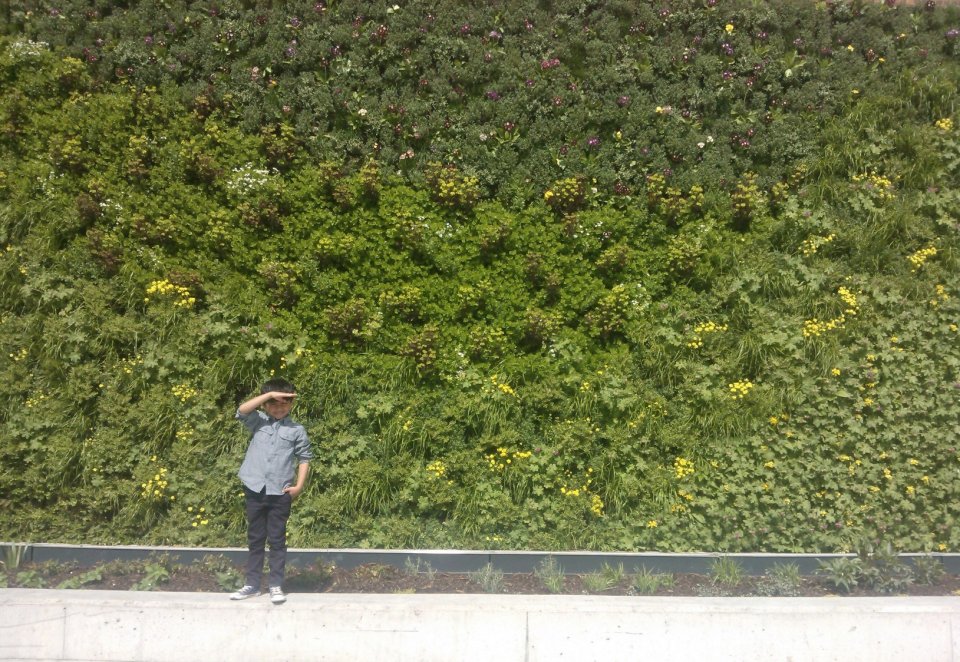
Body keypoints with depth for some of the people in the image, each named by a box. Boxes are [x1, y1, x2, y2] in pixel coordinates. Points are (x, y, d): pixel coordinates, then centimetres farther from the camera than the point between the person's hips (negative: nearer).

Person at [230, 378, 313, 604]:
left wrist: (299, 485, -5)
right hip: (255, 490, 1)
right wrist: (269, 394, -18)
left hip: (280, 493, -1)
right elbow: (242, 411, -14)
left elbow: (305, 458, 5)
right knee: (255, 539, 11)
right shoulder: (258, 422, 4)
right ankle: (252, 584, 21)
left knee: (277, 540, 5)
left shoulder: (297, 430, 2)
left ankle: (276, 586, 13)